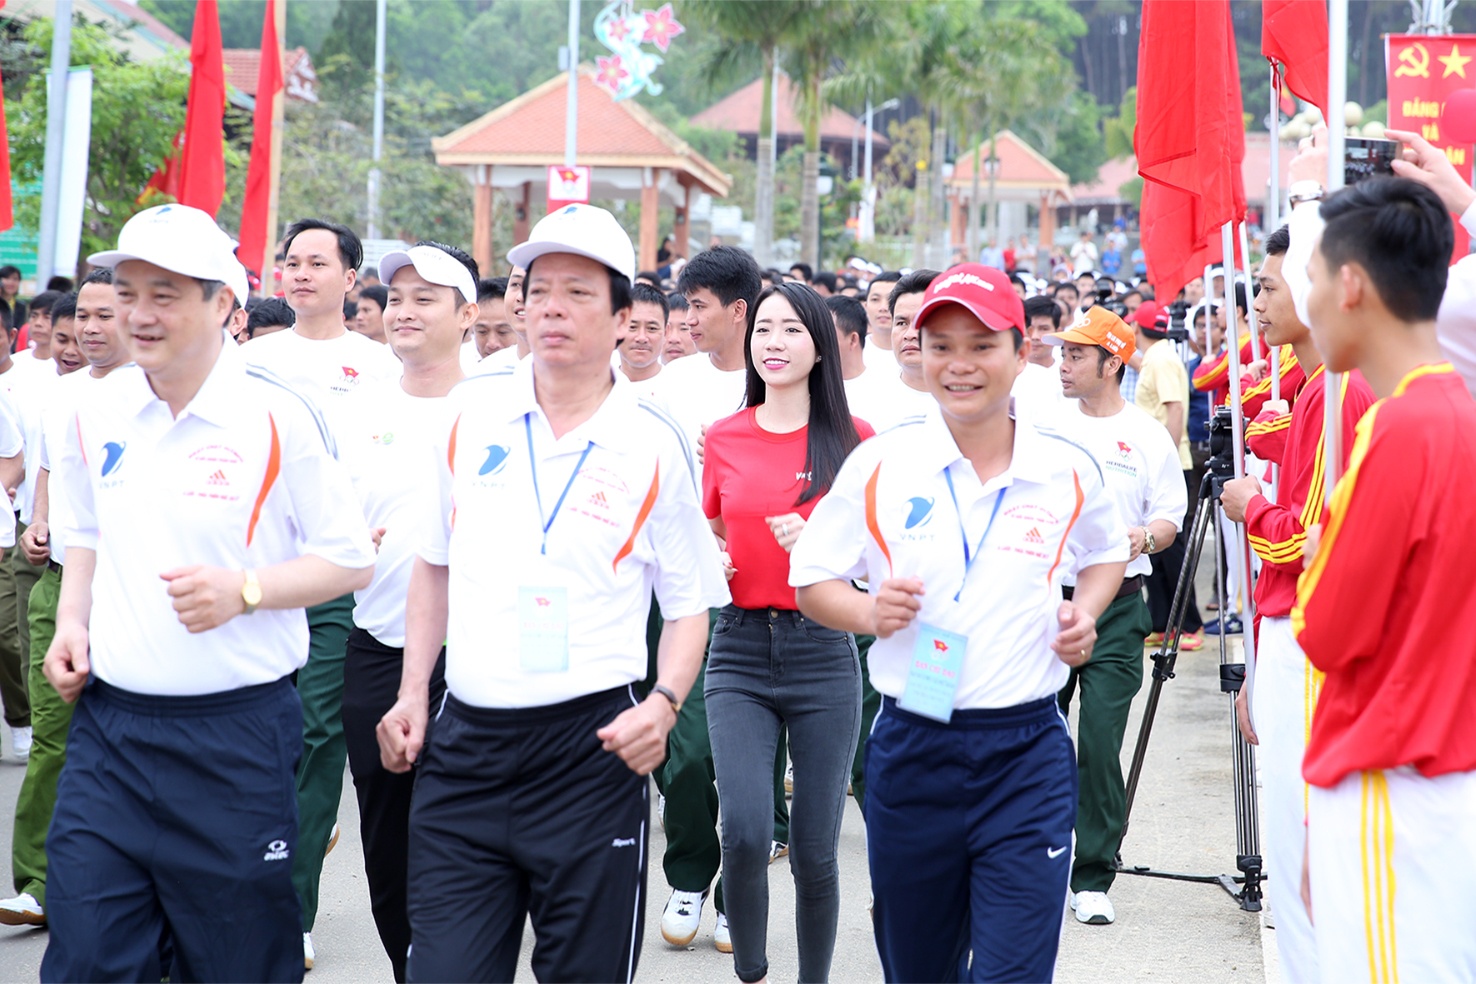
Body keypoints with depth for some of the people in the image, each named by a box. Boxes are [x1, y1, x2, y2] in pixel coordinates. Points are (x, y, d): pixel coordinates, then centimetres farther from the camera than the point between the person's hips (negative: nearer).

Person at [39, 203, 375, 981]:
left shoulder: (275, 420, -9)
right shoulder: (97, 413, 6)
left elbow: (351, 561, -4)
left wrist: (245, 589, -18)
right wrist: (71, 619, 5)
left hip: (234, 734, -4)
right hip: (108, 721, 4)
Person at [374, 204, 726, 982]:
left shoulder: (654, 446, -2)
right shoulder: (472, 412, 5)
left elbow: (689, 605, 4)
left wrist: (664, 704, -13)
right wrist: (412, 694, 8)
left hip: (591, 749, -2)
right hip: (463, 743, 2)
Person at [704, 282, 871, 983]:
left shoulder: (854, 439, 0)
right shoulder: (723, 438, 6)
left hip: (823, 652, -1)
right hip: (740, 649, 1)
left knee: (814, 848, 4)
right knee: (745, 831, -15)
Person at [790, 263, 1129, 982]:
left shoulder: (1069, 471, 0)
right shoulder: (878, 464, -3)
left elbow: (1107, 553, 21)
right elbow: (811, 581, 4)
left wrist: (1085, 613, 0)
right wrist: (868, 611, -17)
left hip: (1028, 754, -1)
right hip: (910, 751, 1)